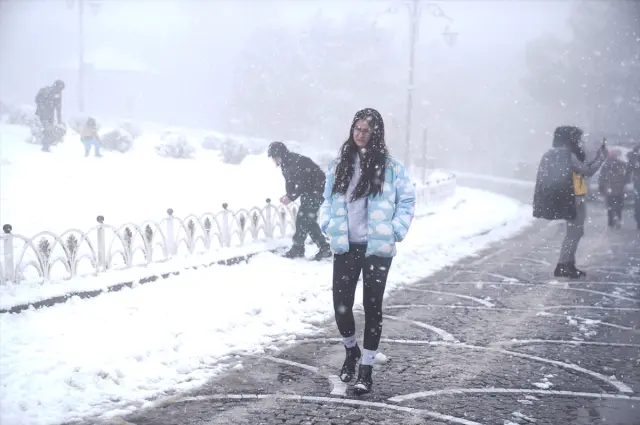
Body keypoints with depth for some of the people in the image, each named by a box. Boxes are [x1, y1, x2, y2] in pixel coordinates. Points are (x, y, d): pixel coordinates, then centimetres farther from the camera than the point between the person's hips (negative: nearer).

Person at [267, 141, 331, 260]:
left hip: (317, 190, -10)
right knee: (308, 220, 7)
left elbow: (304, 184, -28)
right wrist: (288, 196, -11)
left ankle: (297, 249, -3)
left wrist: (291, 197, -25)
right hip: (308, 192, 10)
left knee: (303, 218, -10)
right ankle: (324, 248, 11)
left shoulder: (297, 161, -26)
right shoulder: (286, 164, 4)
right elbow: (290, 183, 6)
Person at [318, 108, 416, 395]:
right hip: (344, 247, 3)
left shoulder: (390, 167, -3)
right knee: (341, 305, 2)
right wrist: (328, 225, 1)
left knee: (372, 306, 4)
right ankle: (350, 350, 32)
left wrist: (395, 231, -6)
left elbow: (407, 201, 3)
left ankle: (366, 368, 14)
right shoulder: (339, 165, 6)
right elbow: (328, 200, 15)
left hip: (377, 249, -2)